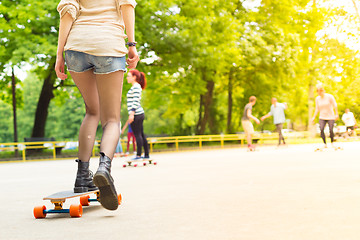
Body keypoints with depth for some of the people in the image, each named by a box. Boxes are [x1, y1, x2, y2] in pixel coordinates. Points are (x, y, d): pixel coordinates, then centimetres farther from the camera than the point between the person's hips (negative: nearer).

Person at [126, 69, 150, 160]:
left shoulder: (136, 87, -9)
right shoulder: (135, 87, 20)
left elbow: (136, 101, -18)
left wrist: (132, 113, -22)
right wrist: (132, 114, 23)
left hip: (136, 114, -10)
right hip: (140, 114, 10)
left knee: (137, 134, -9)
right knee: (141, 135, 9)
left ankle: (138, 155, -9)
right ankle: (146, 155, 11)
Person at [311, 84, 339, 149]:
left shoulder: (330, 96, -10)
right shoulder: (317, 99, 1)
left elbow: (335, 105, -9)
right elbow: (317, 109, 7)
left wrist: (336, 114, -19)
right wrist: (314, 117, 0)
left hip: (330, 117, -2)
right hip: (322, 117, 2)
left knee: (331, 130, -11)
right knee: (321, 129, -21)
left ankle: (332, 142, 17)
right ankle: (325, 144, -9)